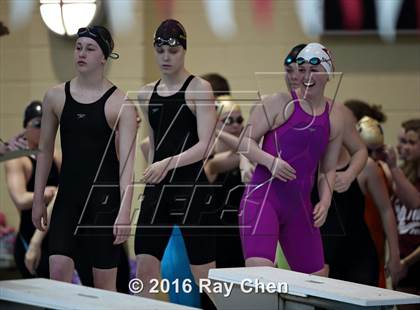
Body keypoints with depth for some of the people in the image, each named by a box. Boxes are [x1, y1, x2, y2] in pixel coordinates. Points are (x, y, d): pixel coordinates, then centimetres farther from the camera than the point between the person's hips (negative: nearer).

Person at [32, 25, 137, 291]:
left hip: (105, 199, -3)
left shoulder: (120, 104, -7)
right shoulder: (56, 96, 4)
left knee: (104, 283, 1)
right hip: (68, 197, 3)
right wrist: (38, 200, 10)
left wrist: (125, 212, -21)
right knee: (58, 272, -10)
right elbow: (45, 151, 12)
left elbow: (127, 162, -12)